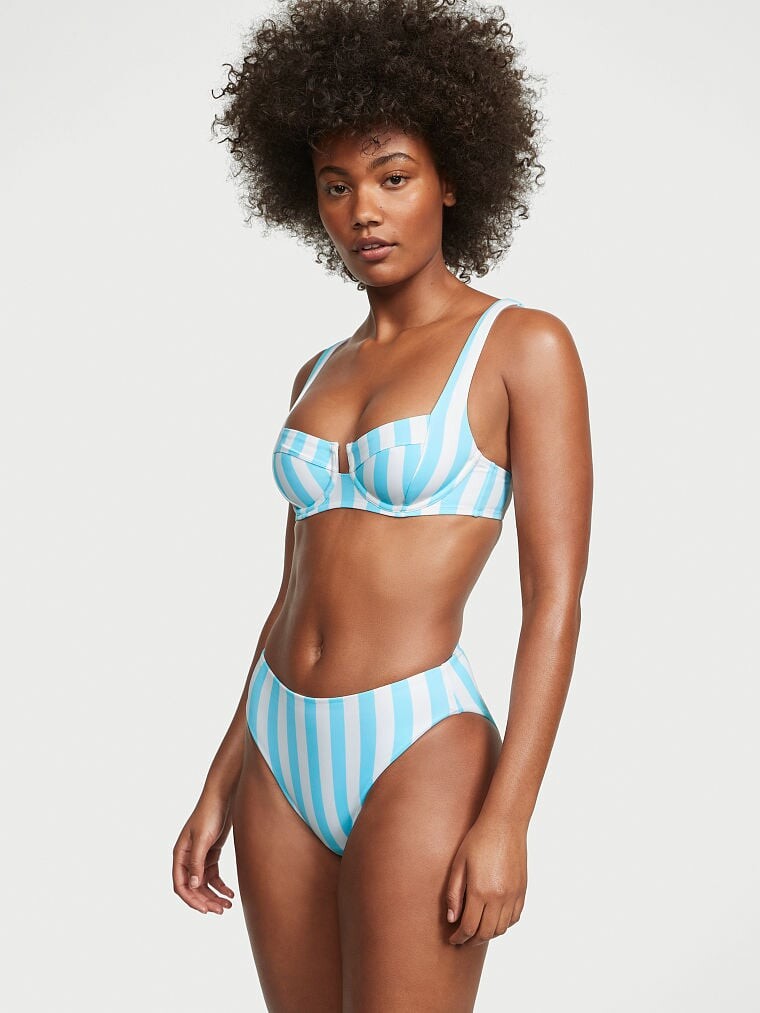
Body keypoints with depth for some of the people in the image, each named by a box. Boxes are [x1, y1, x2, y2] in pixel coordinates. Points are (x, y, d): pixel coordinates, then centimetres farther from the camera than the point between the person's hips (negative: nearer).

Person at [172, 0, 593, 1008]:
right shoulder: (322, 374, 13)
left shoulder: (527, 346, -6)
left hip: (419, 760, -6)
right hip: (285, 759, 7)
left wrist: (507, 819, -17)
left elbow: (556, 596, -11)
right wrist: (221, 788, 12)